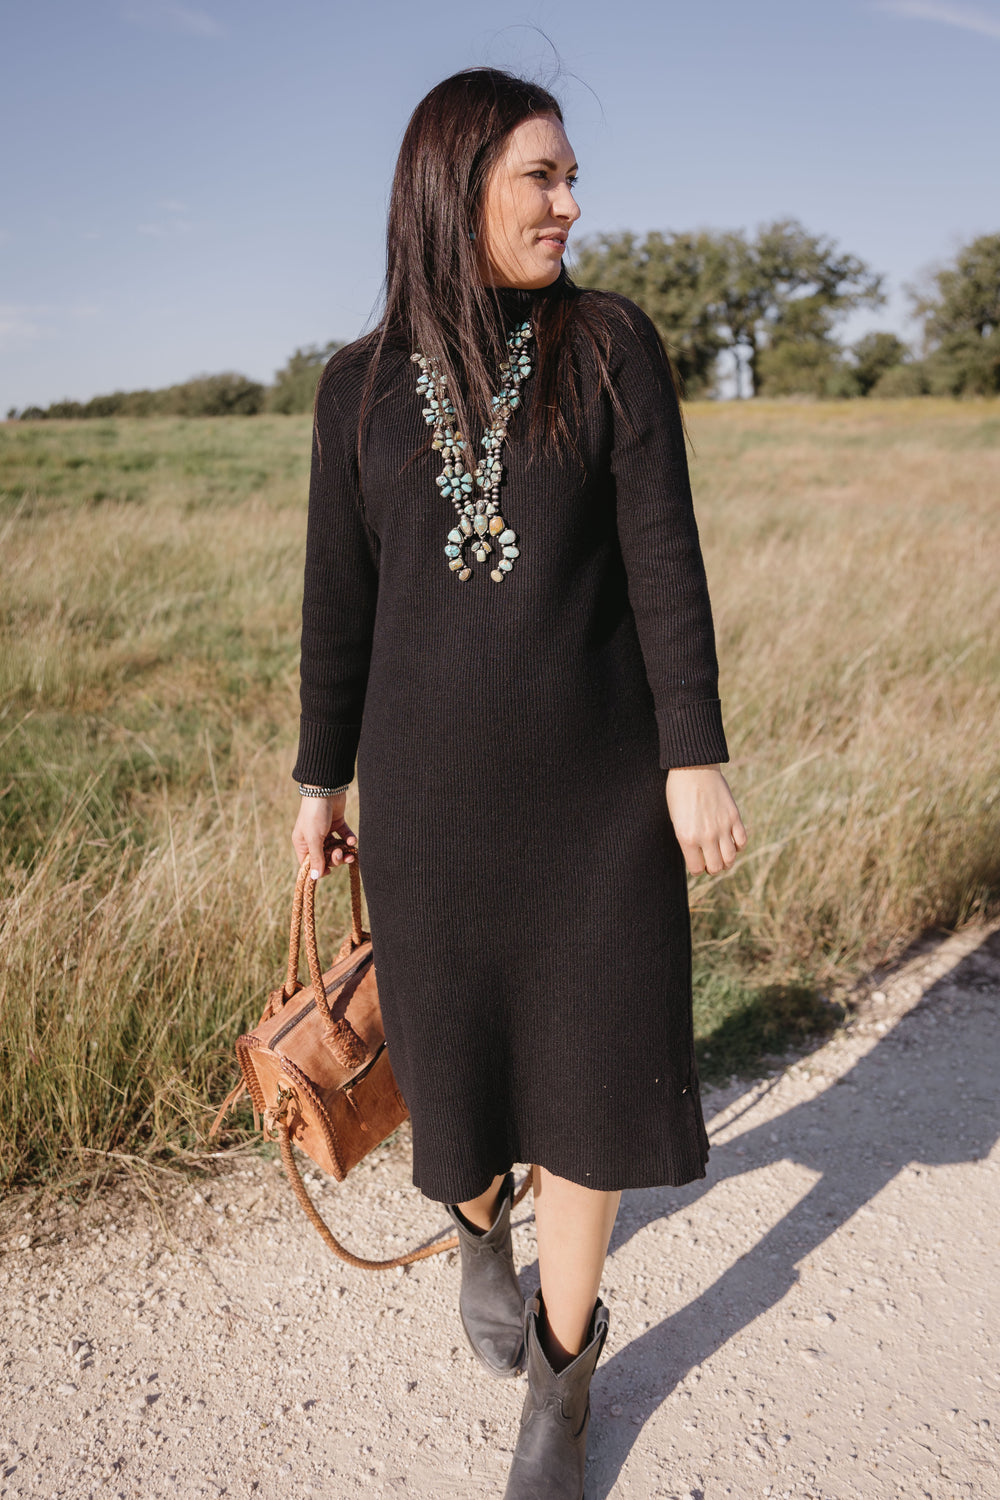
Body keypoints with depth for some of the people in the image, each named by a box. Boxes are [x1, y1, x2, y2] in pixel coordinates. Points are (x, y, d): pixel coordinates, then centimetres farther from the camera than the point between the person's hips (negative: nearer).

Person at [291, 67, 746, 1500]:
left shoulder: (610, 344, -2)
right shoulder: (362, 385, 2)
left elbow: (664, 562, -6)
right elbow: (340, 598, 6)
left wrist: (696, 758, -10)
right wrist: (322, 778, 9)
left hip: (596, 783, -1)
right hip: (431, 787, 2)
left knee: (586, 1060, 5)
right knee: (453, 1045, 14)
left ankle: (563, 1373, 27)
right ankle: (480, 1223, 49)